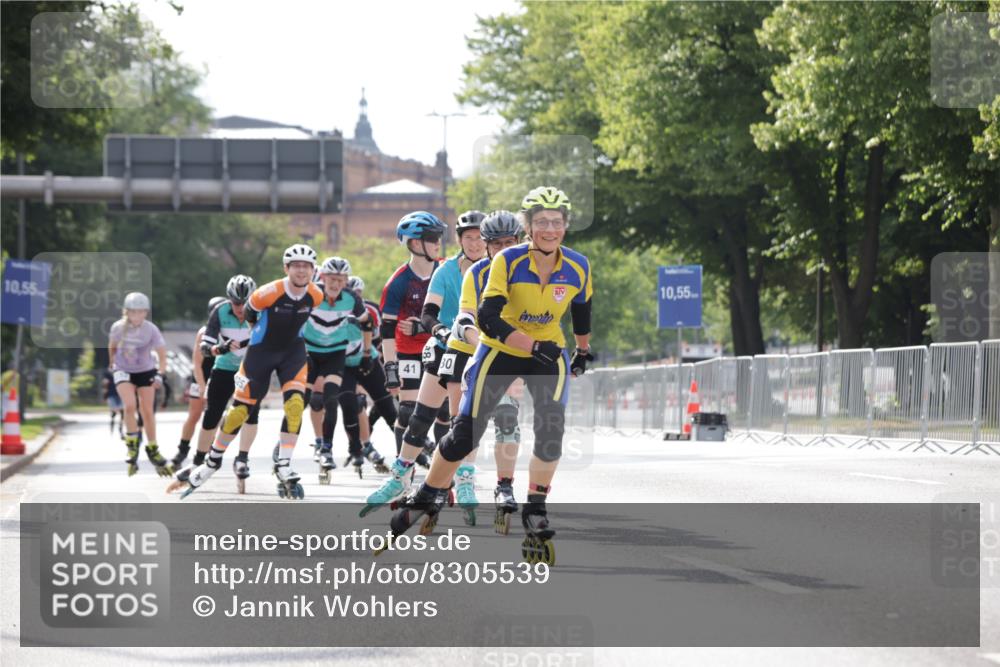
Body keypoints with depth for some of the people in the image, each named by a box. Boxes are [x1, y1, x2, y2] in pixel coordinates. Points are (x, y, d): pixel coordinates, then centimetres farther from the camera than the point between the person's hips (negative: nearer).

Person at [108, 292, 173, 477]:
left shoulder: (151, 330, -18)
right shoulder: (118, 328, -14)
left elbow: (162, 354, -15)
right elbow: (112, 347, 6)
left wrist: (160, 374, -28)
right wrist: (112, 364, 17)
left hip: (145, 371, 0)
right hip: (123, 371, 0)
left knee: (147, 411, 2)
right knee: (130, 406, -21)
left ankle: (152, 450, 18)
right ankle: (132, 447, -7)